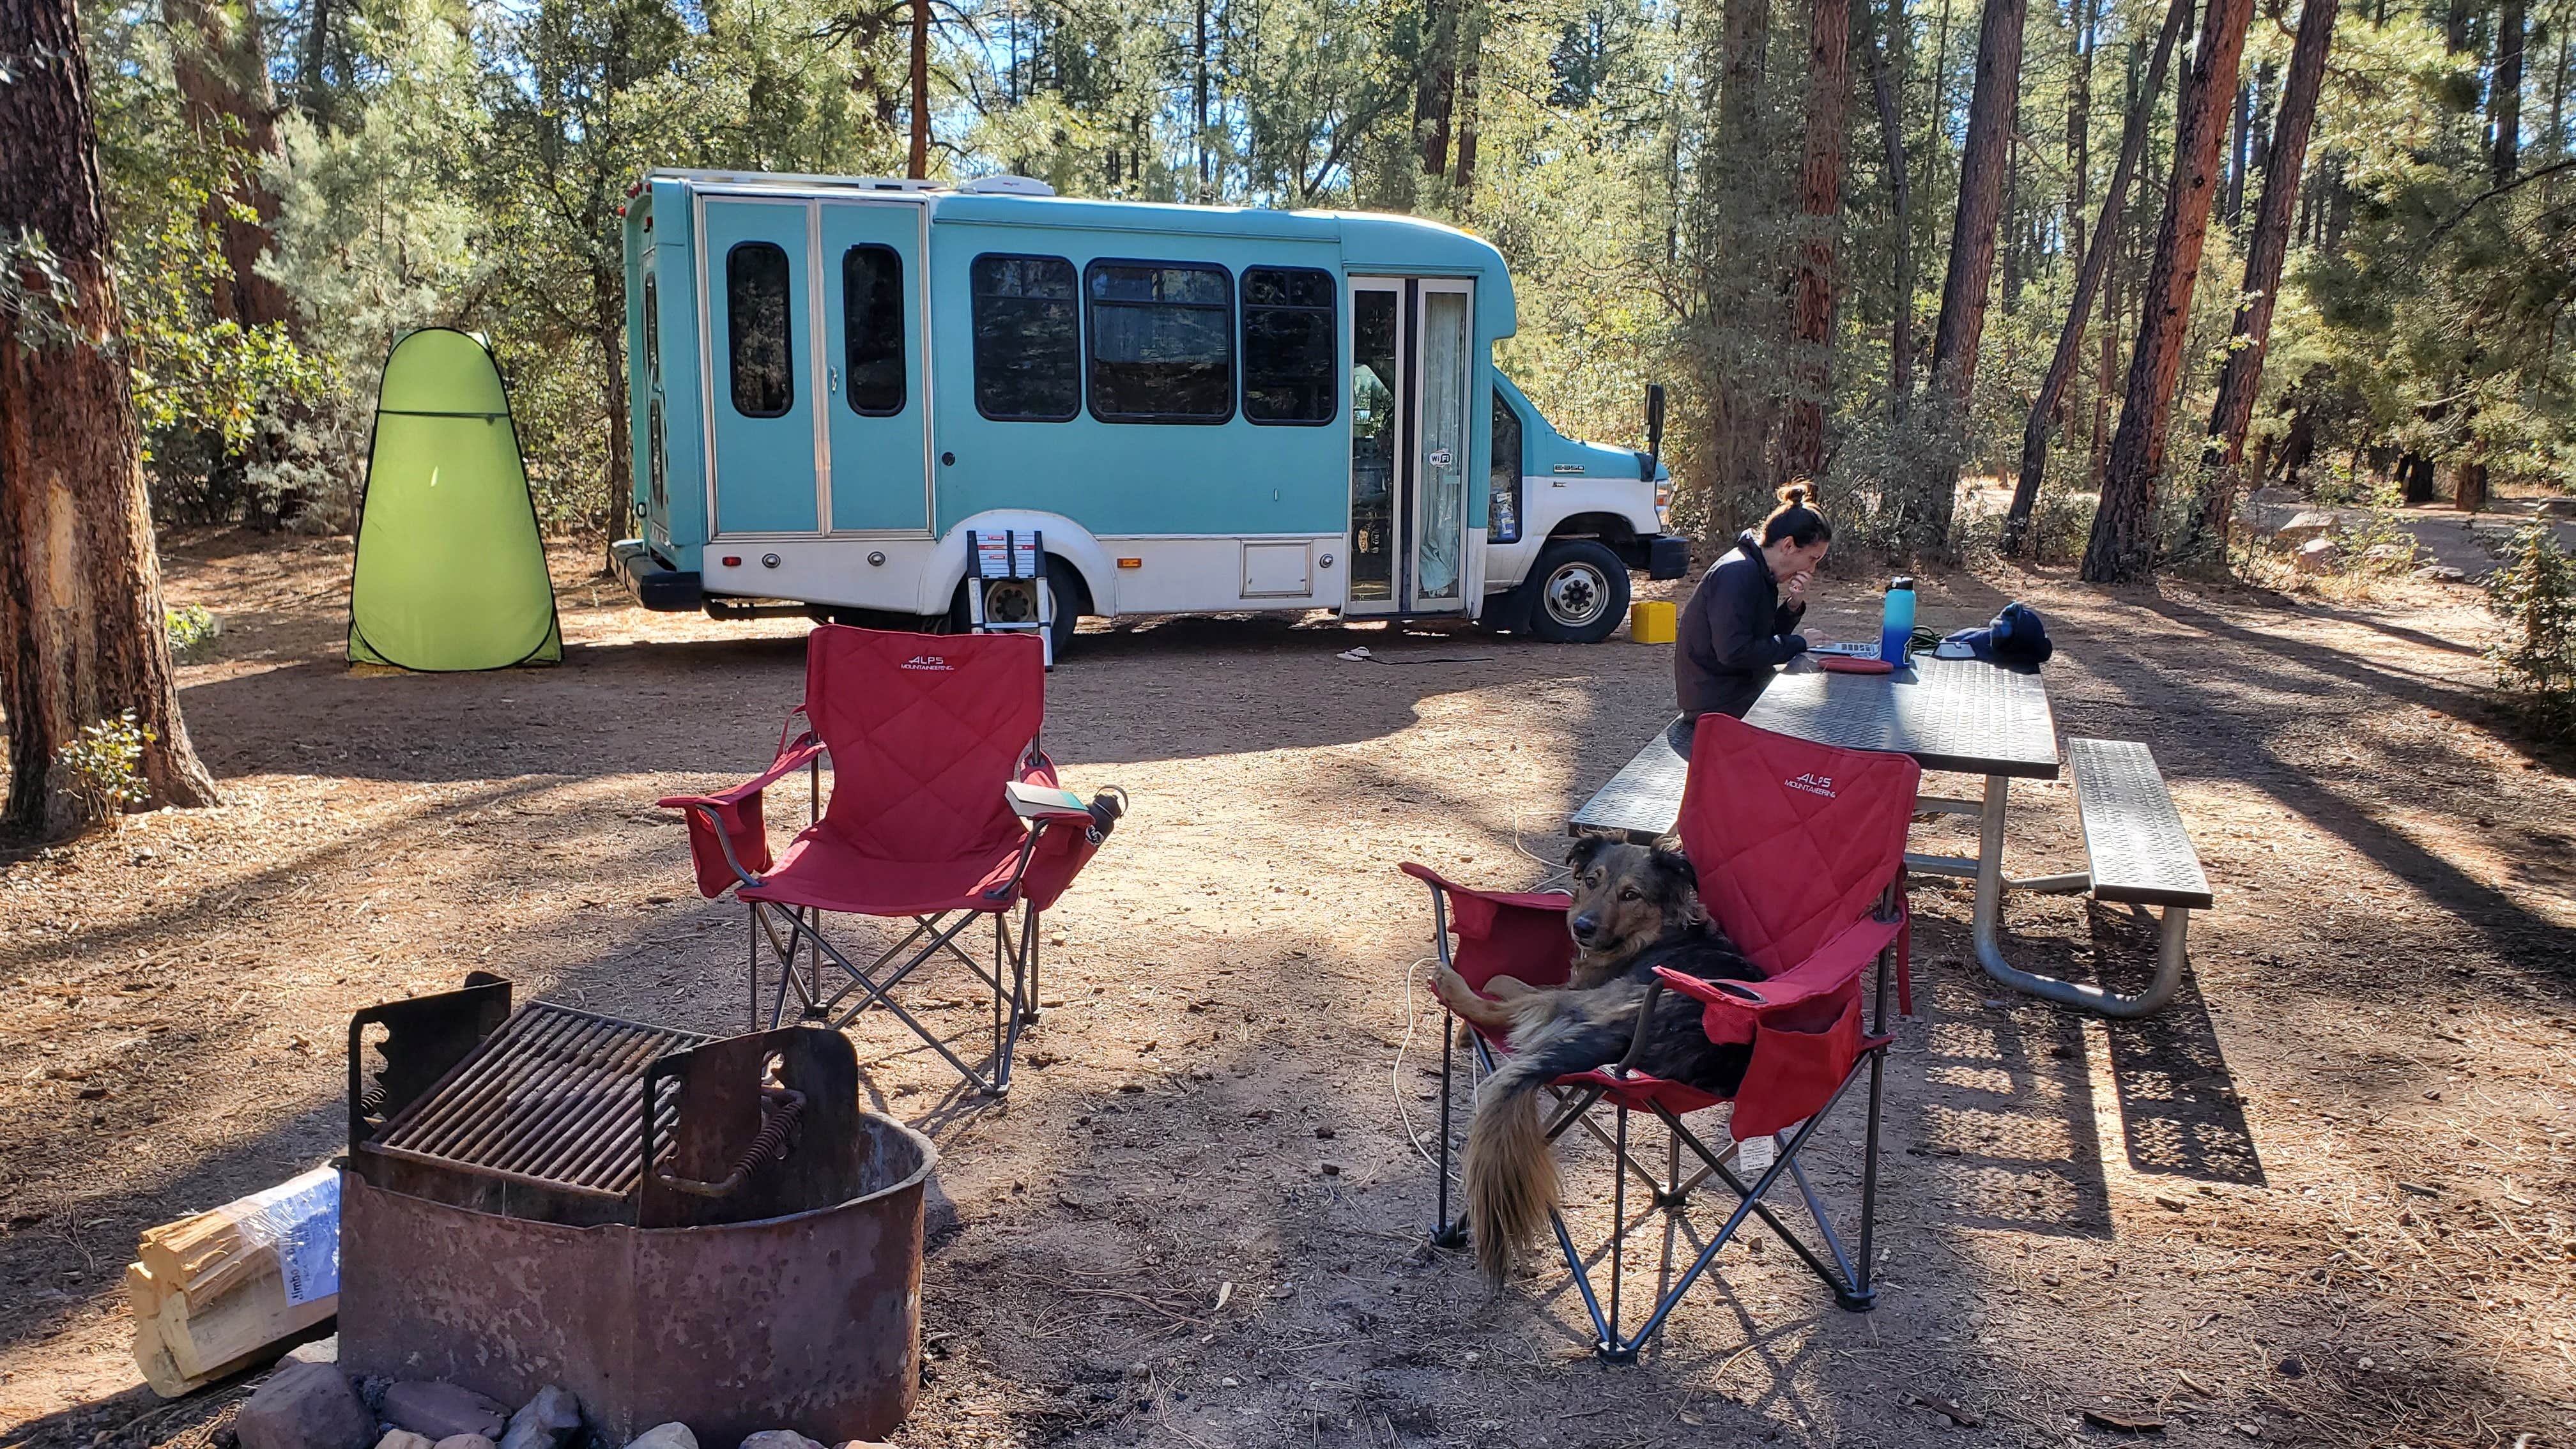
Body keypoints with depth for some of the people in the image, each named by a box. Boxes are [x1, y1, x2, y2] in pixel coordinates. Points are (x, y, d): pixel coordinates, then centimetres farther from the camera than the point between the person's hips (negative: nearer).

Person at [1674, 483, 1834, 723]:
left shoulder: (1758, 571, 12)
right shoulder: (1737, 573, -19)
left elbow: (1768, 638, 13)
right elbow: (1733, 651, -27)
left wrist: (1793, 606, -4)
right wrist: (1798, 643, -16)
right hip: (1718, 701, -10)